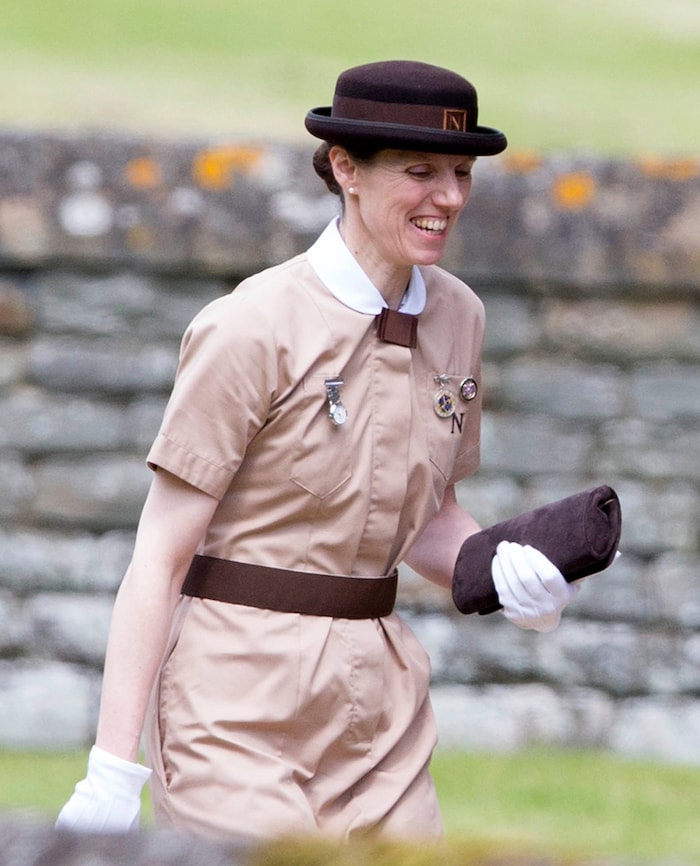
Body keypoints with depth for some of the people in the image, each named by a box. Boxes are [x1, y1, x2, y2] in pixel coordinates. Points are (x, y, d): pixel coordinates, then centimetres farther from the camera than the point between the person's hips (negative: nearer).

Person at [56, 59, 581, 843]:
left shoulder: (455, 317, 8)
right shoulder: (256, 328, -12)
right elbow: (161, 554, -12)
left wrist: (500, 571, -2)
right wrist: (114, 770, -17)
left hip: (380, 703, 7)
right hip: (240, 709, -7)